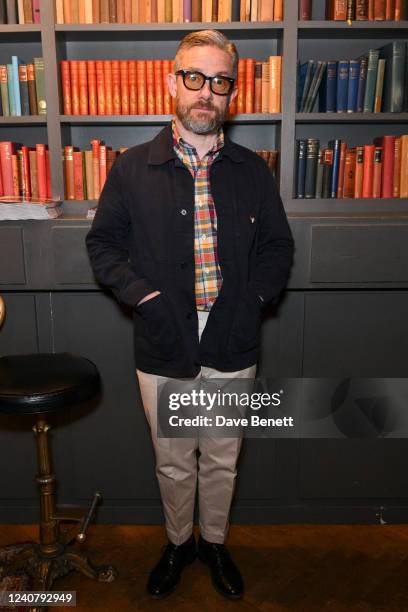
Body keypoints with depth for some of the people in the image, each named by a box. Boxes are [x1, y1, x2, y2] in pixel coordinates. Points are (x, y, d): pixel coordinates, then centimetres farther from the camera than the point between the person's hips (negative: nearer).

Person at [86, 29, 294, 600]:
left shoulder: (253, 171, 1)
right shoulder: (132, 168, -3)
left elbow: (278, 246, 8)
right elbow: (103, 242, 3)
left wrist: (253, 299, -6)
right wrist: (144, 295, -10)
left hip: (233, 348, 1)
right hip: (164, 348, -1)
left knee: (222, 461, 18)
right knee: (173, 462, 17)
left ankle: (214, 543, 44)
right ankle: (178, 543, 44)